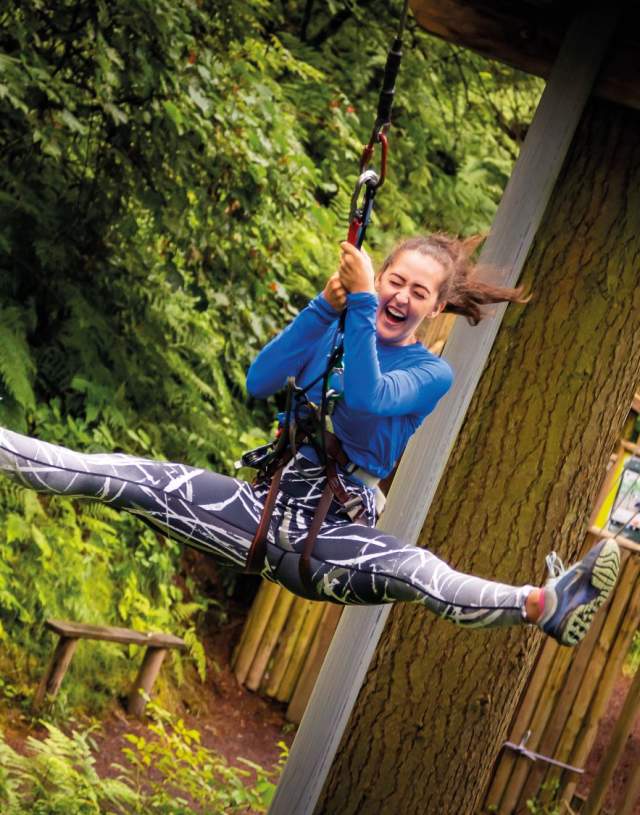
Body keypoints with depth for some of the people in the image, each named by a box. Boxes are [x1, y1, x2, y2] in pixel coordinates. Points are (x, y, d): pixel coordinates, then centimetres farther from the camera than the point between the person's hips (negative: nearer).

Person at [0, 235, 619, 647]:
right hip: (266, 504, 5)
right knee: (134, 478, -15)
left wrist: (361, 302, -20)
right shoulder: (336, 330, 12)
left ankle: (543, 605, -62)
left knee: (410, 570, -37)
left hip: (333, 530, -5)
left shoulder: (432, 374, 2)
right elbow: (259, 381, -6)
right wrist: (327, 303, -11)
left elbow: (366, 398, -20)